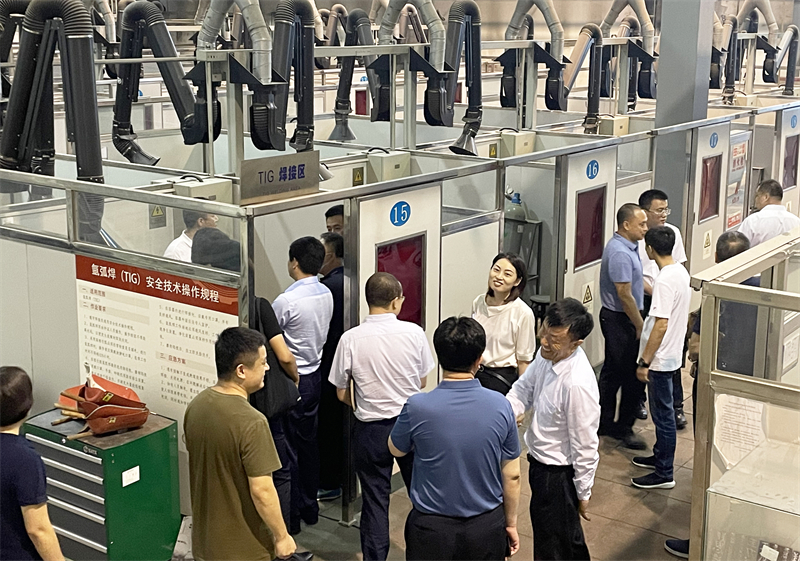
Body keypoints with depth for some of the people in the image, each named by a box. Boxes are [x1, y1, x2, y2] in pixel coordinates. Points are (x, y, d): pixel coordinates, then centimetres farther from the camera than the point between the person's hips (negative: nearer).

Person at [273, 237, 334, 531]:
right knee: (308, 441, 17)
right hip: (314, 375, 8)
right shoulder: (326, 294, 1)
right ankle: (310, 506, 28)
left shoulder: (286, 301, -23)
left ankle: (291, 514, 11)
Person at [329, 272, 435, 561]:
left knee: (375, 500, 10)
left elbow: (342, 394, -4)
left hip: (370, 429, -1)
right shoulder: (414, 332, -11)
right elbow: (422, 381, 3)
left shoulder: (351, 339, -13)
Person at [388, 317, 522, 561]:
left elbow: (396, 450, 3)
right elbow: (511, 476, -3)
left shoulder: (417, 407, -19)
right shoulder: (500, 406, -13)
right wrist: (510, 523, 12)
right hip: (486, 527, 2)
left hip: (432, 531, -1)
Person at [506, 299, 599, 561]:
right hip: (540, 461, 8)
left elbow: (585, 446, -23)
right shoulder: (547, 354, -10)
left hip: (559, 473, -8)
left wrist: (583, 493, -12)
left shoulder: (577, 384, -34)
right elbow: (524, 388, 7)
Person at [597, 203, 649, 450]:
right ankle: (624, 428, 5)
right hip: (620, 320, -11)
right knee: (632, 376, -4)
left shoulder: (627, 246, 9)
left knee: (612, 372, 16)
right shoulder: (620, 253, -24)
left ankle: (605, 423, 25)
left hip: (615, 318, 11)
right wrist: (640, 326, -17)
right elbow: (625, 294, -24)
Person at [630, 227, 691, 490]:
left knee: (663, 414, -1)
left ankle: (664, 474, 8)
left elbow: (661, 325, -26)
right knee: (662, 411, 22)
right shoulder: (681, 271, 5)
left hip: (661, 359, -10)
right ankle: (660, 456, 37)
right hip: (672, 355, 10)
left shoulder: (665, 280, -25)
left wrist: (644, 362, -21)